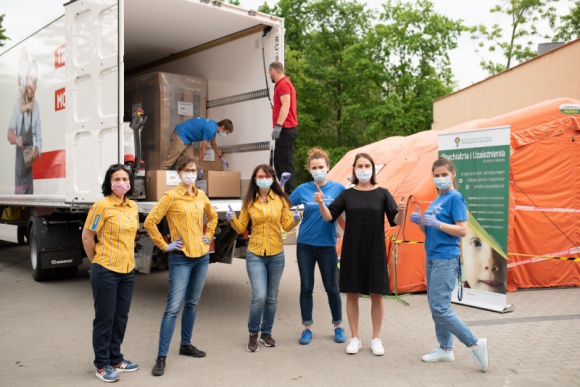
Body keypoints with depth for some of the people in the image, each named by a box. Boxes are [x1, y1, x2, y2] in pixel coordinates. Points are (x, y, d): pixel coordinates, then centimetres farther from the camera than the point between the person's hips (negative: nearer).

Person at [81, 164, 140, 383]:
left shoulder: (133, 207, 7)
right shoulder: (102, 206, -13)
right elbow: (87, 237, -8)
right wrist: (96, 261, 1)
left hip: (128, 270, 6)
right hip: (106, 271, -6)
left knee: (121, 317, 15)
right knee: (105, 318, 4)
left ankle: (115, 359, 30)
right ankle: (102, 365, 18)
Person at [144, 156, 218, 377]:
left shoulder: (201, 195, 7)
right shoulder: (171, 196, -10)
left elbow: (212, 216, 25)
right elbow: (150, 222, -13)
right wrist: (164, 246, -12)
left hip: (202, 256, 6)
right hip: (181, 258, -6)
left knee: (192, 303, 15)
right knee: (173, 307, -7)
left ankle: (186, 345, 29)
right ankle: (161, 357, -1)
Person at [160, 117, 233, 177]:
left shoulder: (214, 126, 5)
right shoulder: (210, 129, -23)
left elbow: (213, 144, 23)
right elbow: (202, 149, -20)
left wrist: (221, 157, 22)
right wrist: (200, 168, -14)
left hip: (186, 137, 10)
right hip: (180, 134, -10)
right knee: (170, 160, -13)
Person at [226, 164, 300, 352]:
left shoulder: (280, 199, 1)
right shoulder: (249, 202, 0)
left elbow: (287, 226, 3)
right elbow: (241, 228, 4)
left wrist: (295, 220, -18)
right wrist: (232, 219, -16)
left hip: (276, 255, 2)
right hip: (255, 255, -1)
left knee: (272, 298, 11)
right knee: (259, 296, -13)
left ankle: (266, 332, 30)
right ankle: (253, 333, 10)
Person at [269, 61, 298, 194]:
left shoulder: (283, 84, -11)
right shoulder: (285, 83, 20)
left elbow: (286, 105, -22)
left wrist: (278, 126, -28)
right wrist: (275, 107, 35)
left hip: (286, 128, -11)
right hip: (286, 128, 11)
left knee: (285, 161, -10)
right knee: (279, 161, 13)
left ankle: (288, 192, -10)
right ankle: (284, 190, 18)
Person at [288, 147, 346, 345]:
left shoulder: (338, 188, -3)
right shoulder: (303, 189, -1)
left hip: (327, 246, -1)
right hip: (305, 245, 1)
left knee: (331, 288, 8)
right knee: (306, 288, 8)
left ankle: (338, 327, 26)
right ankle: (307, 328, 21)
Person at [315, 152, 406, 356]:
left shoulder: (382, 193, 0)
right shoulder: (347, 194, 3)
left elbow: (395, 221, -5)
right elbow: (329, 216, -2)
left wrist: (401, 212, -27)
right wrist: (321, 203, -21)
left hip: (375, 251, -1)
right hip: (352, 251, 1)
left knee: (376, 295, 4)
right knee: (352, 294, 6)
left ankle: (376, 339, 19)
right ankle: (355, 338, 20)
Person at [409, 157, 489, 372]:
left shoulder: (455, 198, -9)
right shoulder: (436, 201, 15)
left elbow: (462, 230, -16)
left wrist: (436, 223, -23)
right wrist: (420, 222, -1)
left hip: (446, 260, -9)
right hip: (432, 258, 9)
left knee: (439, 308, -10)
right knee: (437, 307, 13)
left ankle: (475, 344, 0)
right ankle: (445, 349, 23)